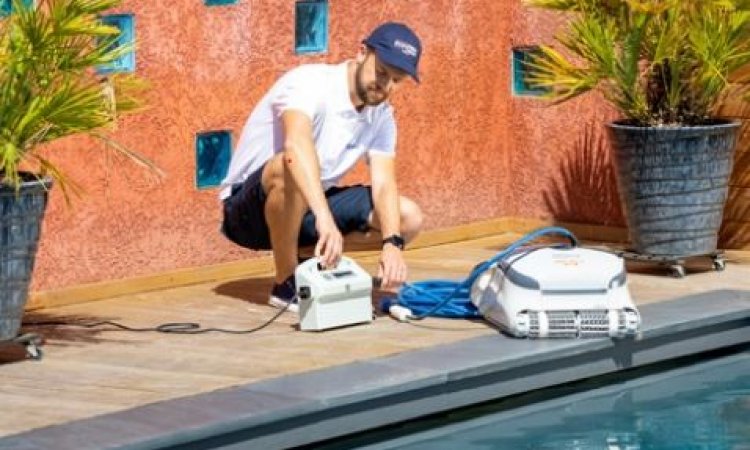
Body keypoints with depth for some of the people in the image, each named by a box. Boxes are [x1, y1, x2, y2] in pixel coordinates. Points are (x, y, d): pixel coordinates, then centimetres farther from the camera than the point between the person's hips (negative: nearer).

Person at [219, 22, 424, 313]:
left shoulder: (381, 116, -1)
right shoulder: (310, 83, -23)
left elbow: (383, 184, -9)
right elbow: (296, 144, -43)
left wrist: (392, 243, -28)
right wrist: (324, 218, -56)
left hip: (306, 210, 7)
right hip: (251, 209, -7)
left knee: (408, 218, -6)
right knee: (290, 168, -40)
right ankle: (287, 284, -22)